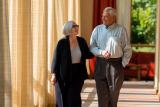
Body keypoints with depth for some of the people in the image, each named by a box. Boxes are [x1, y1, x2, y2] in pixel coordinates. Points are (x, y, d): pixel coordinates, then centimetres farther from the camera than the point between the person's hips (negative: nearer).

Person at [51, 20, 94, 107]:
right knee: (64, 99, 5)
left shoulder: (82, 41, 2)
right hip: (64, 74, -3)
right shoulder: (62, 43, -10)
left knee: (75, 98, -1)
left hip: (78, 74, 3)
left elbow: (88, 54, 8)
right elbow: (56, 58, -9)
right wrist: (54, 74, -11)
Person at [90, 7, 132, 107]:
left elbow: (127, 50, 1)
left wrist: (123, 64, -4)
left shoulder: (121, 30, -2)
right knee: (102, 94, 4)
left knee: (114, 93, 8)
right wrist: (101, 52, -13)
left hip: (116, 64, -2)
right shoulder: (97, 29, 5)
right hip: (101, 64, 2)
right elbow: (92, 47, 5)